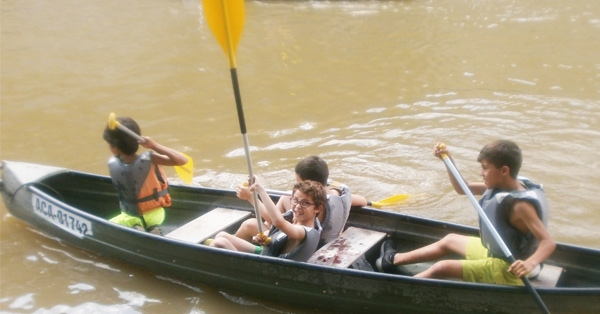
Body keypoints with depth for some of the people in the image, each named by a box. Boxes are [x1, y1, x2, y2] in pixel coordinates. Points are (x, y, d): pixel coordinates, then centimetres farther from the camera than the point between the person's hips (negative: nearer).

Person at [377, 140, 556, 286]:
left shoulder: (521, 205, -30)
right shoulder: (500, 185, -3)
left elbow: (549, 242, -32)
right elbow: (462, 188, 6)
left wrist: (530, 263, -50)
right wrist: (447, 159, -3)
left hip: (508, 268, -10)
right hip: (494, 251, 10)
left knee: (443, 268, -15)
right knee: (450, 240, 23)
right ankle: (395, 260, 37)